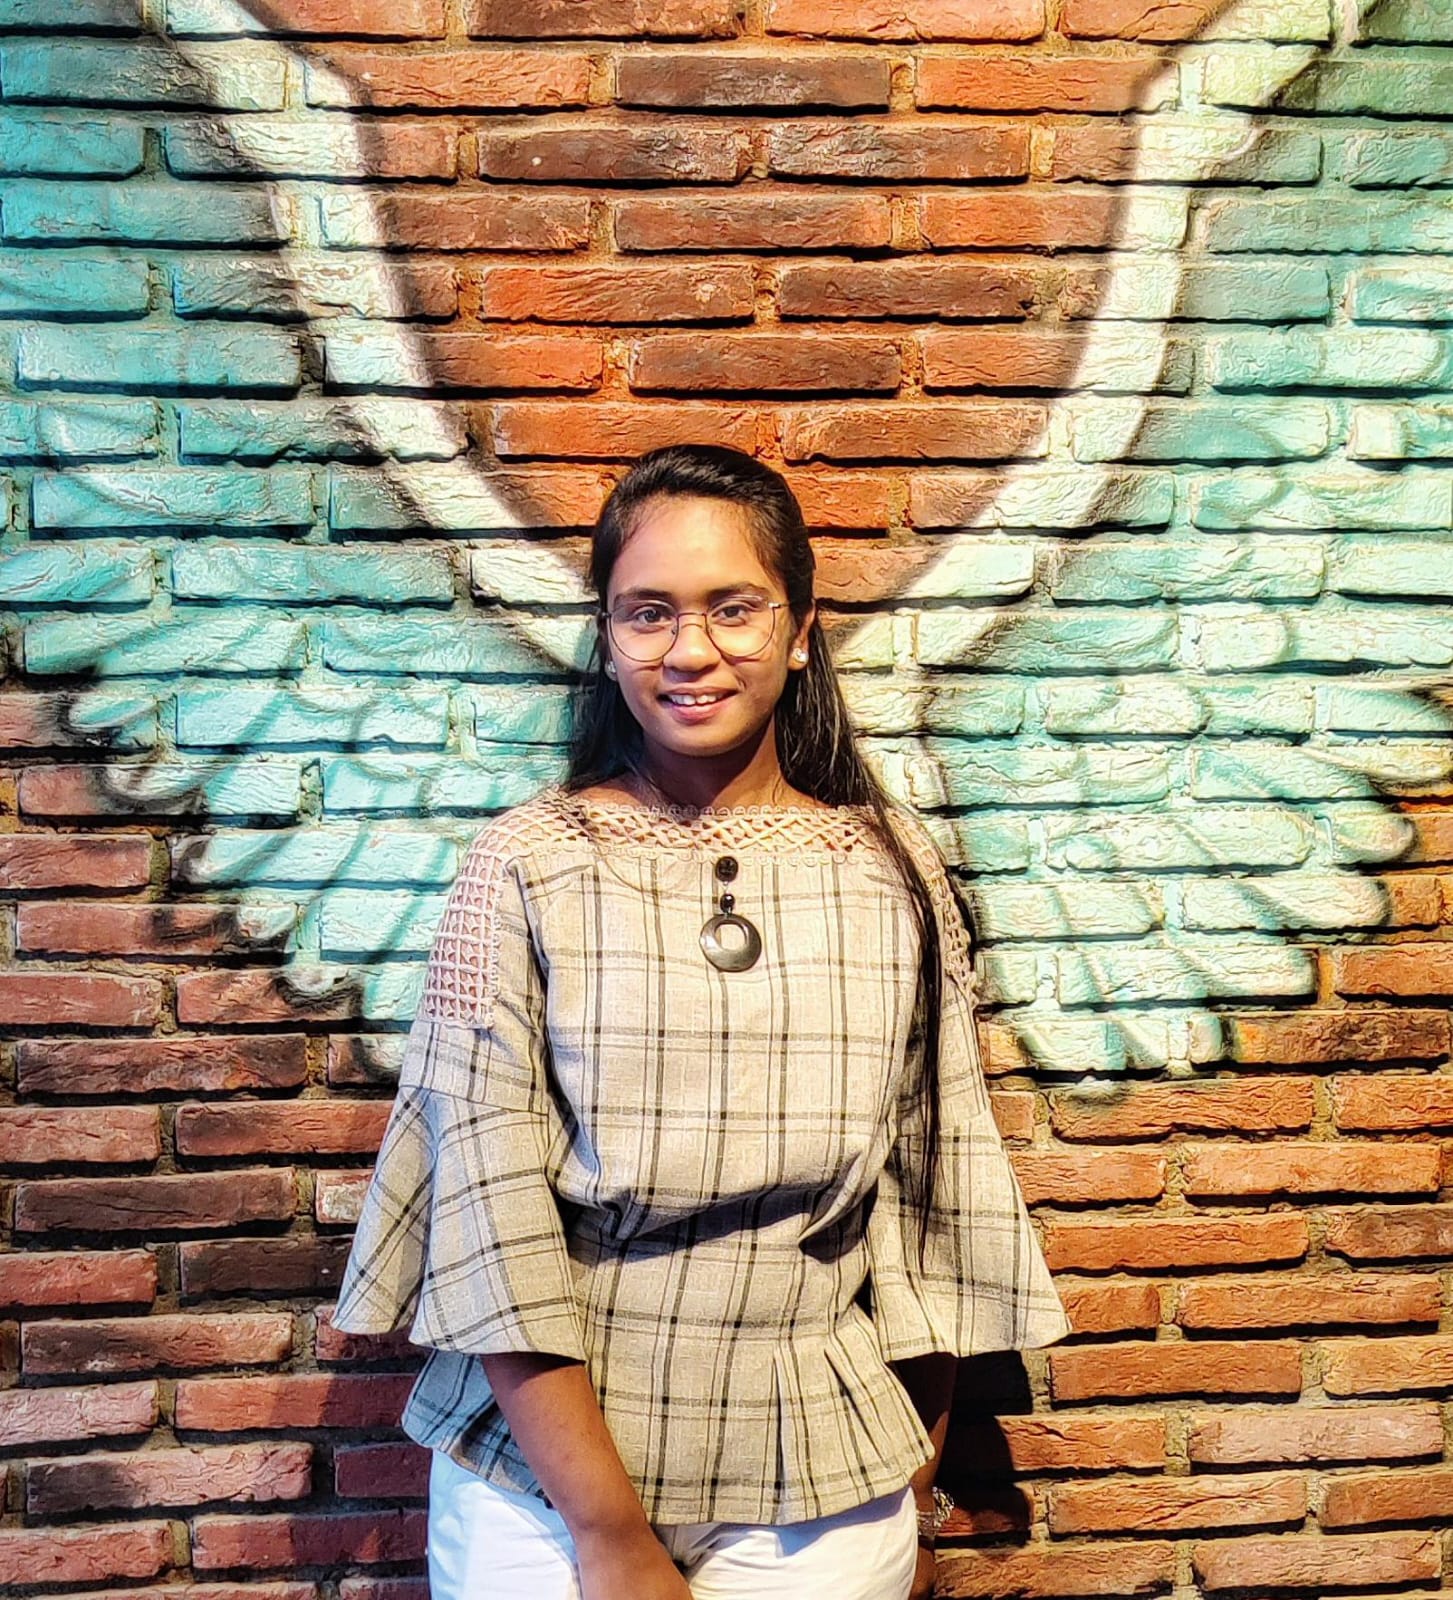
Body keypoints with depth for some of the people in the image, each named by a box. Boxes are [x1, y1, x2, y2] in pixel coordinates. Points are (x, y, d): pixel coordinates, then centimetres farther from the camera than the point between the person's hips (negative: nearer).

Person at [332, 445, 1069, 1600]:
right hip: (544, 1476, -1)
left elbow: (934, 1194, 2)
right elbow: (486, 1196, -11)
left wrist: (917, 1507, 8)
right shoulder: (525, 868, -8)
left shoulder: (895, 874, -3)